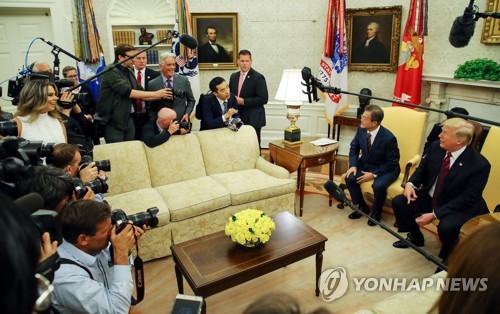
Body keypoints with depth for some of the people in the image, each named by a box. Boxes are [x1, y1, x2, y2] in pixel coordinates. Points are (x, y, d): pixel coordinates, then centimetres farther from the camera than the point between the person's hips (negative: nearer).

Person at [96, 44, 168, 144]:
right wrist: (155, 94, -21)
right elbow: (127, 92, -23)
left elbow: (140, 94, 12)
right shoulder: (111, 71, -12)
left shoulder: (129, 72, 11)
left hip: (128, 119, 7)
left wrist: (161, 96, -2)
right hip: (113, 121, -7)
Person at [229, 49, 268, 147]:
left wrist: (243, 101, -17)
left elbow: (263, 99, -14)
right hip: (237, 119, 6)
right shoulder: (233, 76, 13)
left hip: (252, 120, -6)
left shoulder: (258, 77, -8)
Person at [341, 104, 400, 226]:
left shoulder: (389, 138, -28)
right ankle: (361, 206, 7)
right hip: (365, 164, 5)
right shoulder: (361, 129, -13)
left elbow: (392, 162, -18)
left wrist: (374, 174, -24)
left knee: (379, 186, -33)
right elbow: (354, 147, 3)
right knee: (350, 178, -18)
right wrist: (353, 165, -12)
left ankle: (376, 212, -1)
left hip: (386, 169, -5)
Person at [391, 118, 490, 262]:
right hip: (430, 196, 6)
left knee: (446, 226, -34)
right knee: (398, 202, -7)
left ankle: (447, 259, 1)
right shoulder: (436, 147, -9)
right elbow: (423, 168, 8)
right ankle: (415, 237, 20)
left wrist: (435, 214, -28)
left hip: (462, 207, -5)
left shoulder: (480, 164, -23)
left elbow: (468, 198, -22)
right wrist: (411, 184, -14)